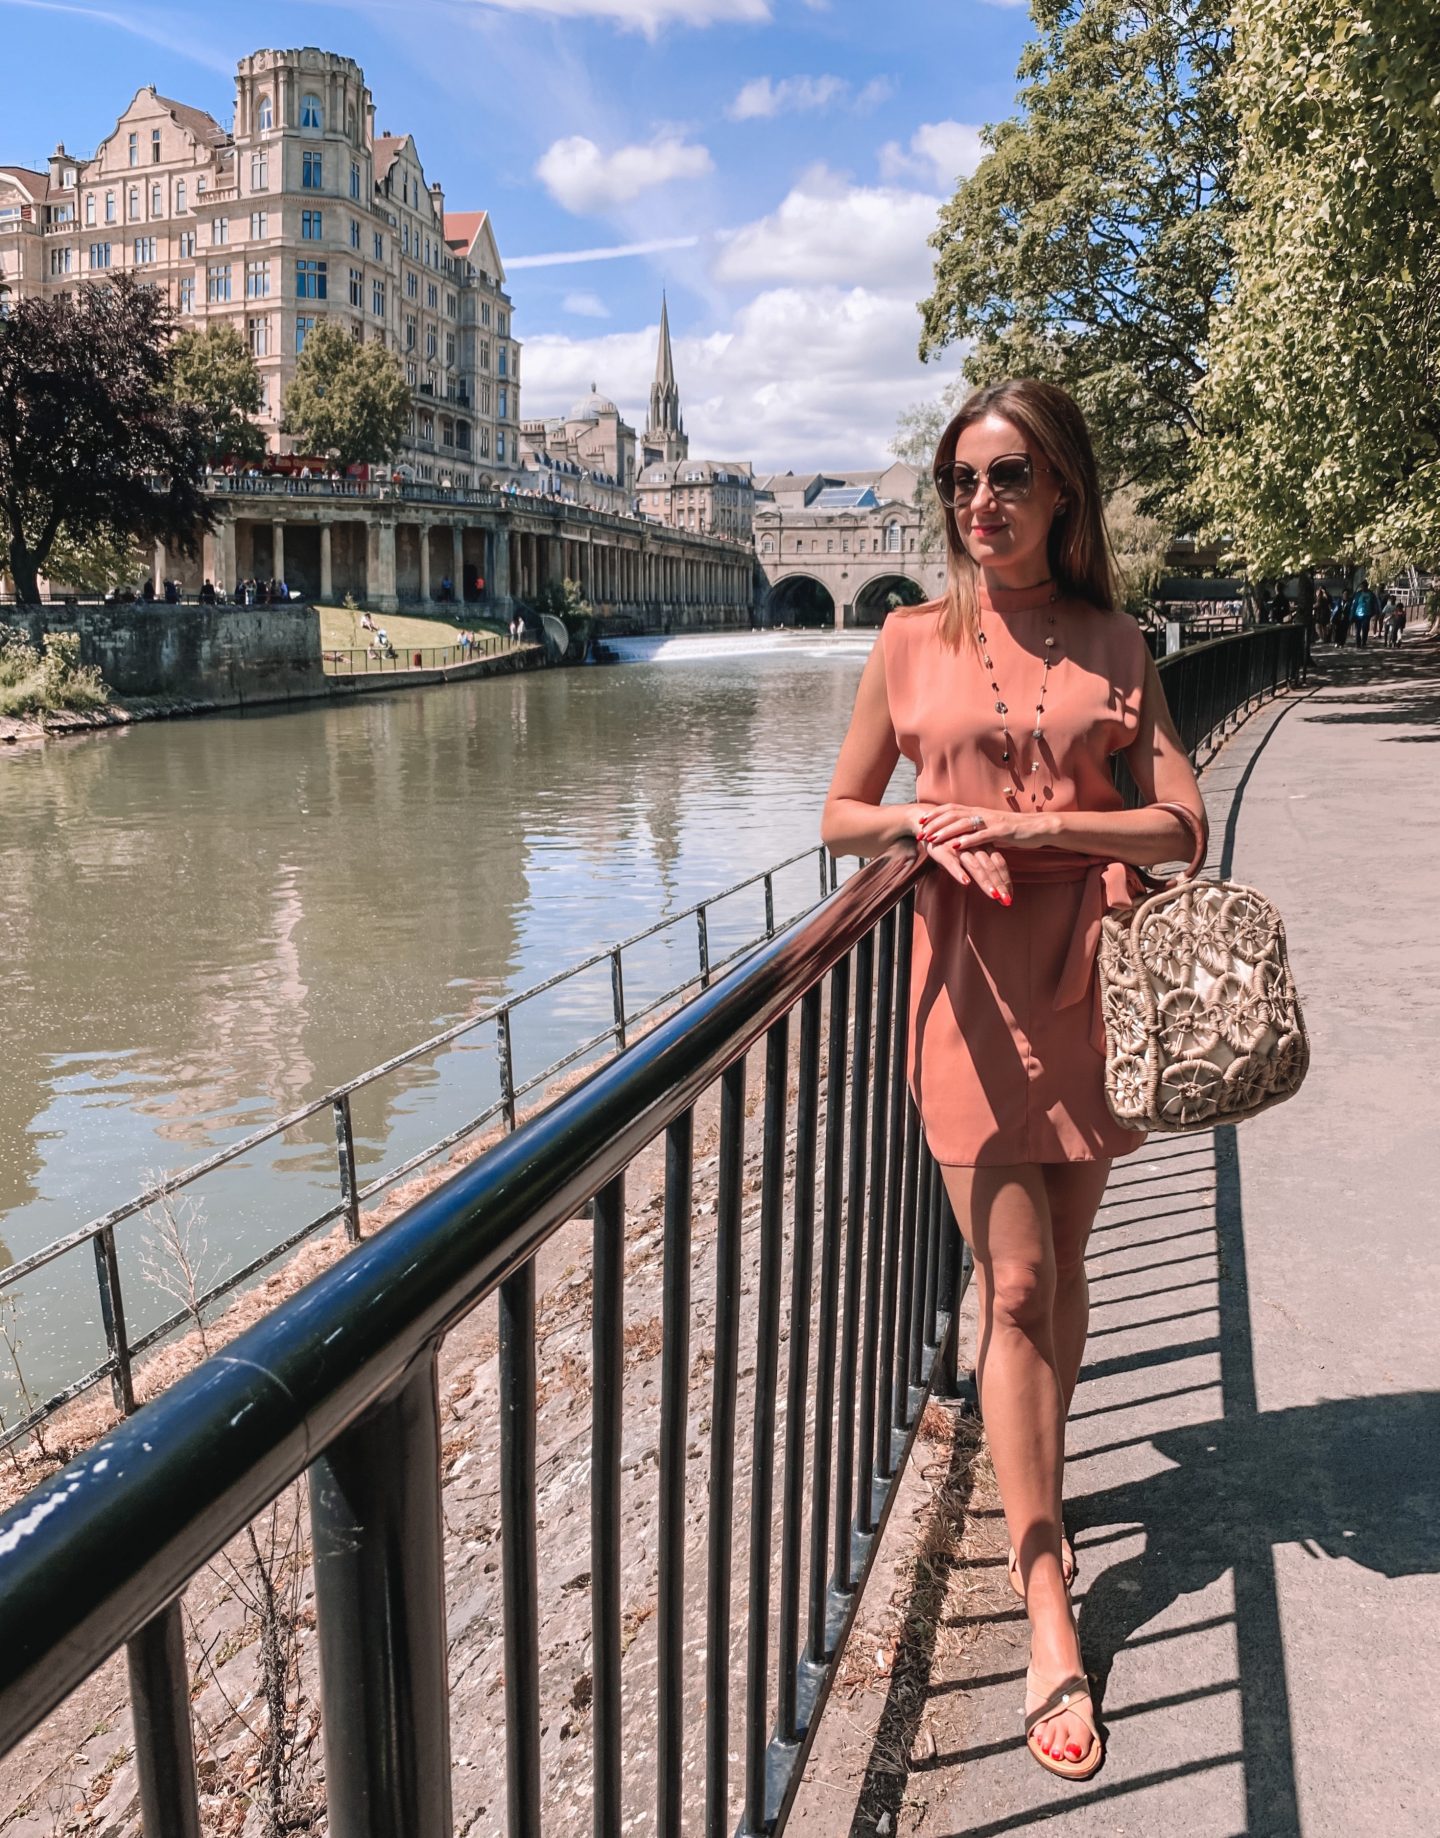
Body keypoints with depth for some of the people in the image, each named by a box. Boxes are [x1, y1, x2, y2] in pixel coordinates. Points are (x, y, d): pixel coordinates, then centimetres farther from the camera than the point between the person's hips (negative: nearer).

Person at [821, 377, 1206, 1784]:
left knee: (1057, 1272, 13)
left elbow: (1182, 823, -2)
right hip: (971, 981, -1)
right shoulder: (913, 641, 4)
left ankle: (1036, 1504, 36)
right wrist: (929, 822, -12)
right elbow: (841, 817, 9)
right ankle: (1049, 1620, 6)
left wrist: (1030, 825, -14)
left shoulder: (1114, 643, 6)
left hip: (1088, 978, 2)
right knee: (1013, 1286, -2)